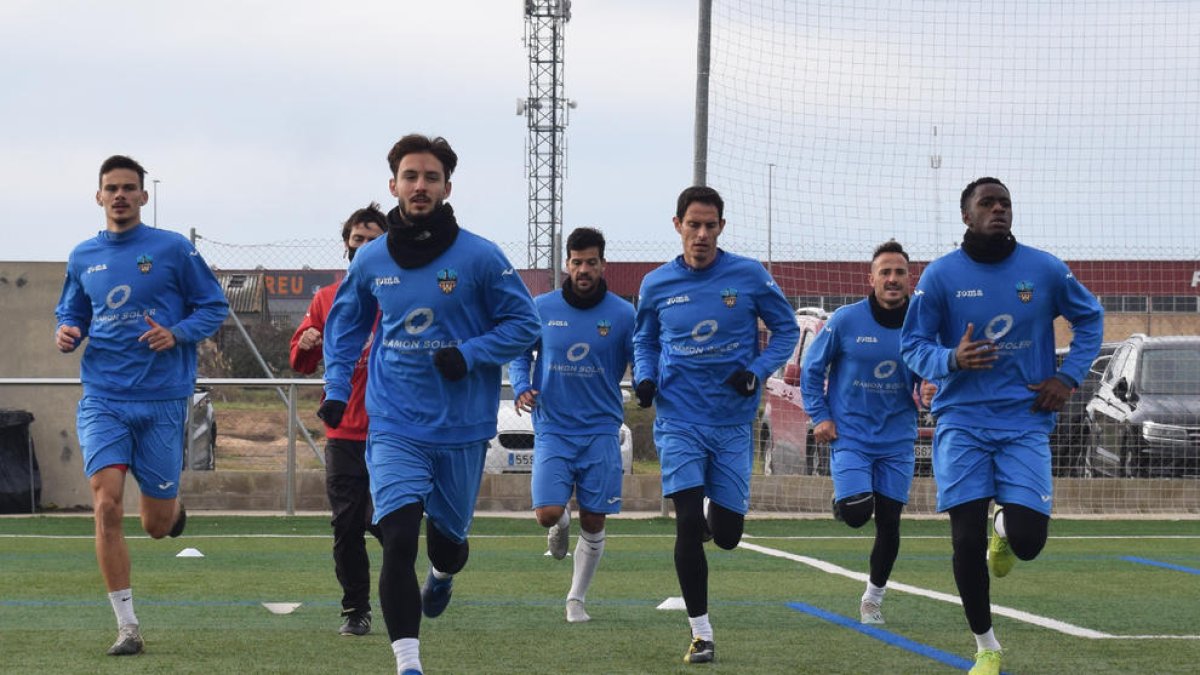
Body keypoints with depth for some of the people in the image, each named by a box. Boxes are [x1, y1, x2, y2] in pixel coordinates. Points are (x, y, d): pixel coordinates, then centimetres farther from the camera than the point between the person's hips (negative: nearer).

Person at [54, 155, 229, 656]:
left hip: (162, 400, -2)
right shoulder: (83, 258, 9)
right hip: (102, 401, 2)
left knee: (157, 525, 3)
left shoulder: (173, 249, -1)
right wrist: (66, 334, -1)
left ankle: (172, 507, 44)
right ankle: (127, 626, -9)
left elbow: (214, 306, 3)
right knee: (106, 505, -16)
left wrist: (177, 334, -16)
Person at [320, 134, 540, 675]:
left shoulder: (479, 257, -8)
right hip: (395, 427, 0)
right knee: (398, 540, -17)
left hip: (462, 426, 0)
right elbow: (345, 323, 18)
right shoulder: (371, 260, 1)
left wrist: (470, 354, -17)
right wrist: (335, 387, 6)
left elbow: (523, 324, -2)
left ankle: (442, 575, 55)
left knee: (447, 536, 16)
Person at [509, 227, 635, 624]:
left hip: (600, 431, 0)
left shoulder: (622, 314, -1)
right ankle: (561, 524, 24)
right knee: (547, 512, -14)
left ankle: (576, 599, 19)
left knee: (593, 523, 1)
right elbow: (520, 353, 13)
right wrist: (521, 388, -6)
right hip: (553, 428, 0)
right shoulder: (542, 308, 1)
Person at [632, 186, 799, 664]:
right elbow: (644, 339, 17)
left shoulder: (749, 276, -4)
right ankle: (700, 633, -3)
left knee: (727, 535, 4)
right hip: (679, 421, 0)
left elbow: (786, 330, 5)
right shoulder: (657, 285, 0)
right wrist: (645, 378, -3)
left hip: (733, 423, 0)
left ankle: (713, 516, 44)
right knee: (689, 524, -13)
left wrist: (757, 372, -11)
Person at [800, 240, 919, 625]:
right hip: (850, 436, -2)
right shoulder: (846, 321, -8)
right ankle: (841, 500, 19)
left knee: (889, 524, 4)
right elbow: (812, 369, 3)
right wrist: (819, 417, -6)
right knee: (857, 513, -19)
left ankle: (873, 597, 23)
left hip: (897, 441, 2)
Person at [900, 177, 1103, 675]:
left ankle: (1004, 529, 30)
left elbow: (1090, 318, 16)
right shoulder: (941, 275, -3)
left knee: (1027, 540, -10)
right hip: (962, 423, -1)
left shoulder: (1045, 270, 0)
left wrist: (1069, 376, 3)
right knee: (966, 540, -5)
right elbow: (912, 344, 2)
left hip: (1025, 422, 1)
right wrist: (951, 360, -19)